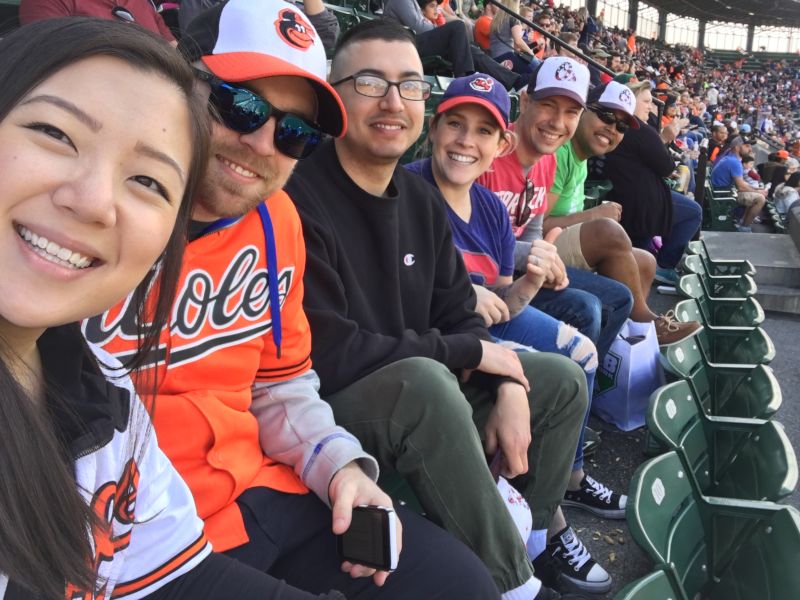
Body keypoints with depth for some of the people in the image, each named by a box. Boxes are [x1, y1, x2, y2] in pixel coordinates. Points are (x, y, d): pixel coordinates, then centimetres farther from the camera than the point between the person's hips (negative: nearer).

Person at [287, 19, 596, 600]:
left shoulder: (421, 197, 3)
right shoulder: (299, 198, -23)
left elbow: (459, 315, 7)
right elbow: (326, 355, -27)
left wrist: (510, 385, -12)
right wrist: (473, 353, -18)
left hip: (422, 389, 8)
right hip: (327, 402, -8)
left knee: (564, 379, 9)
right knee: (426, 380, -37)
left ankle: (539, 525, 27)